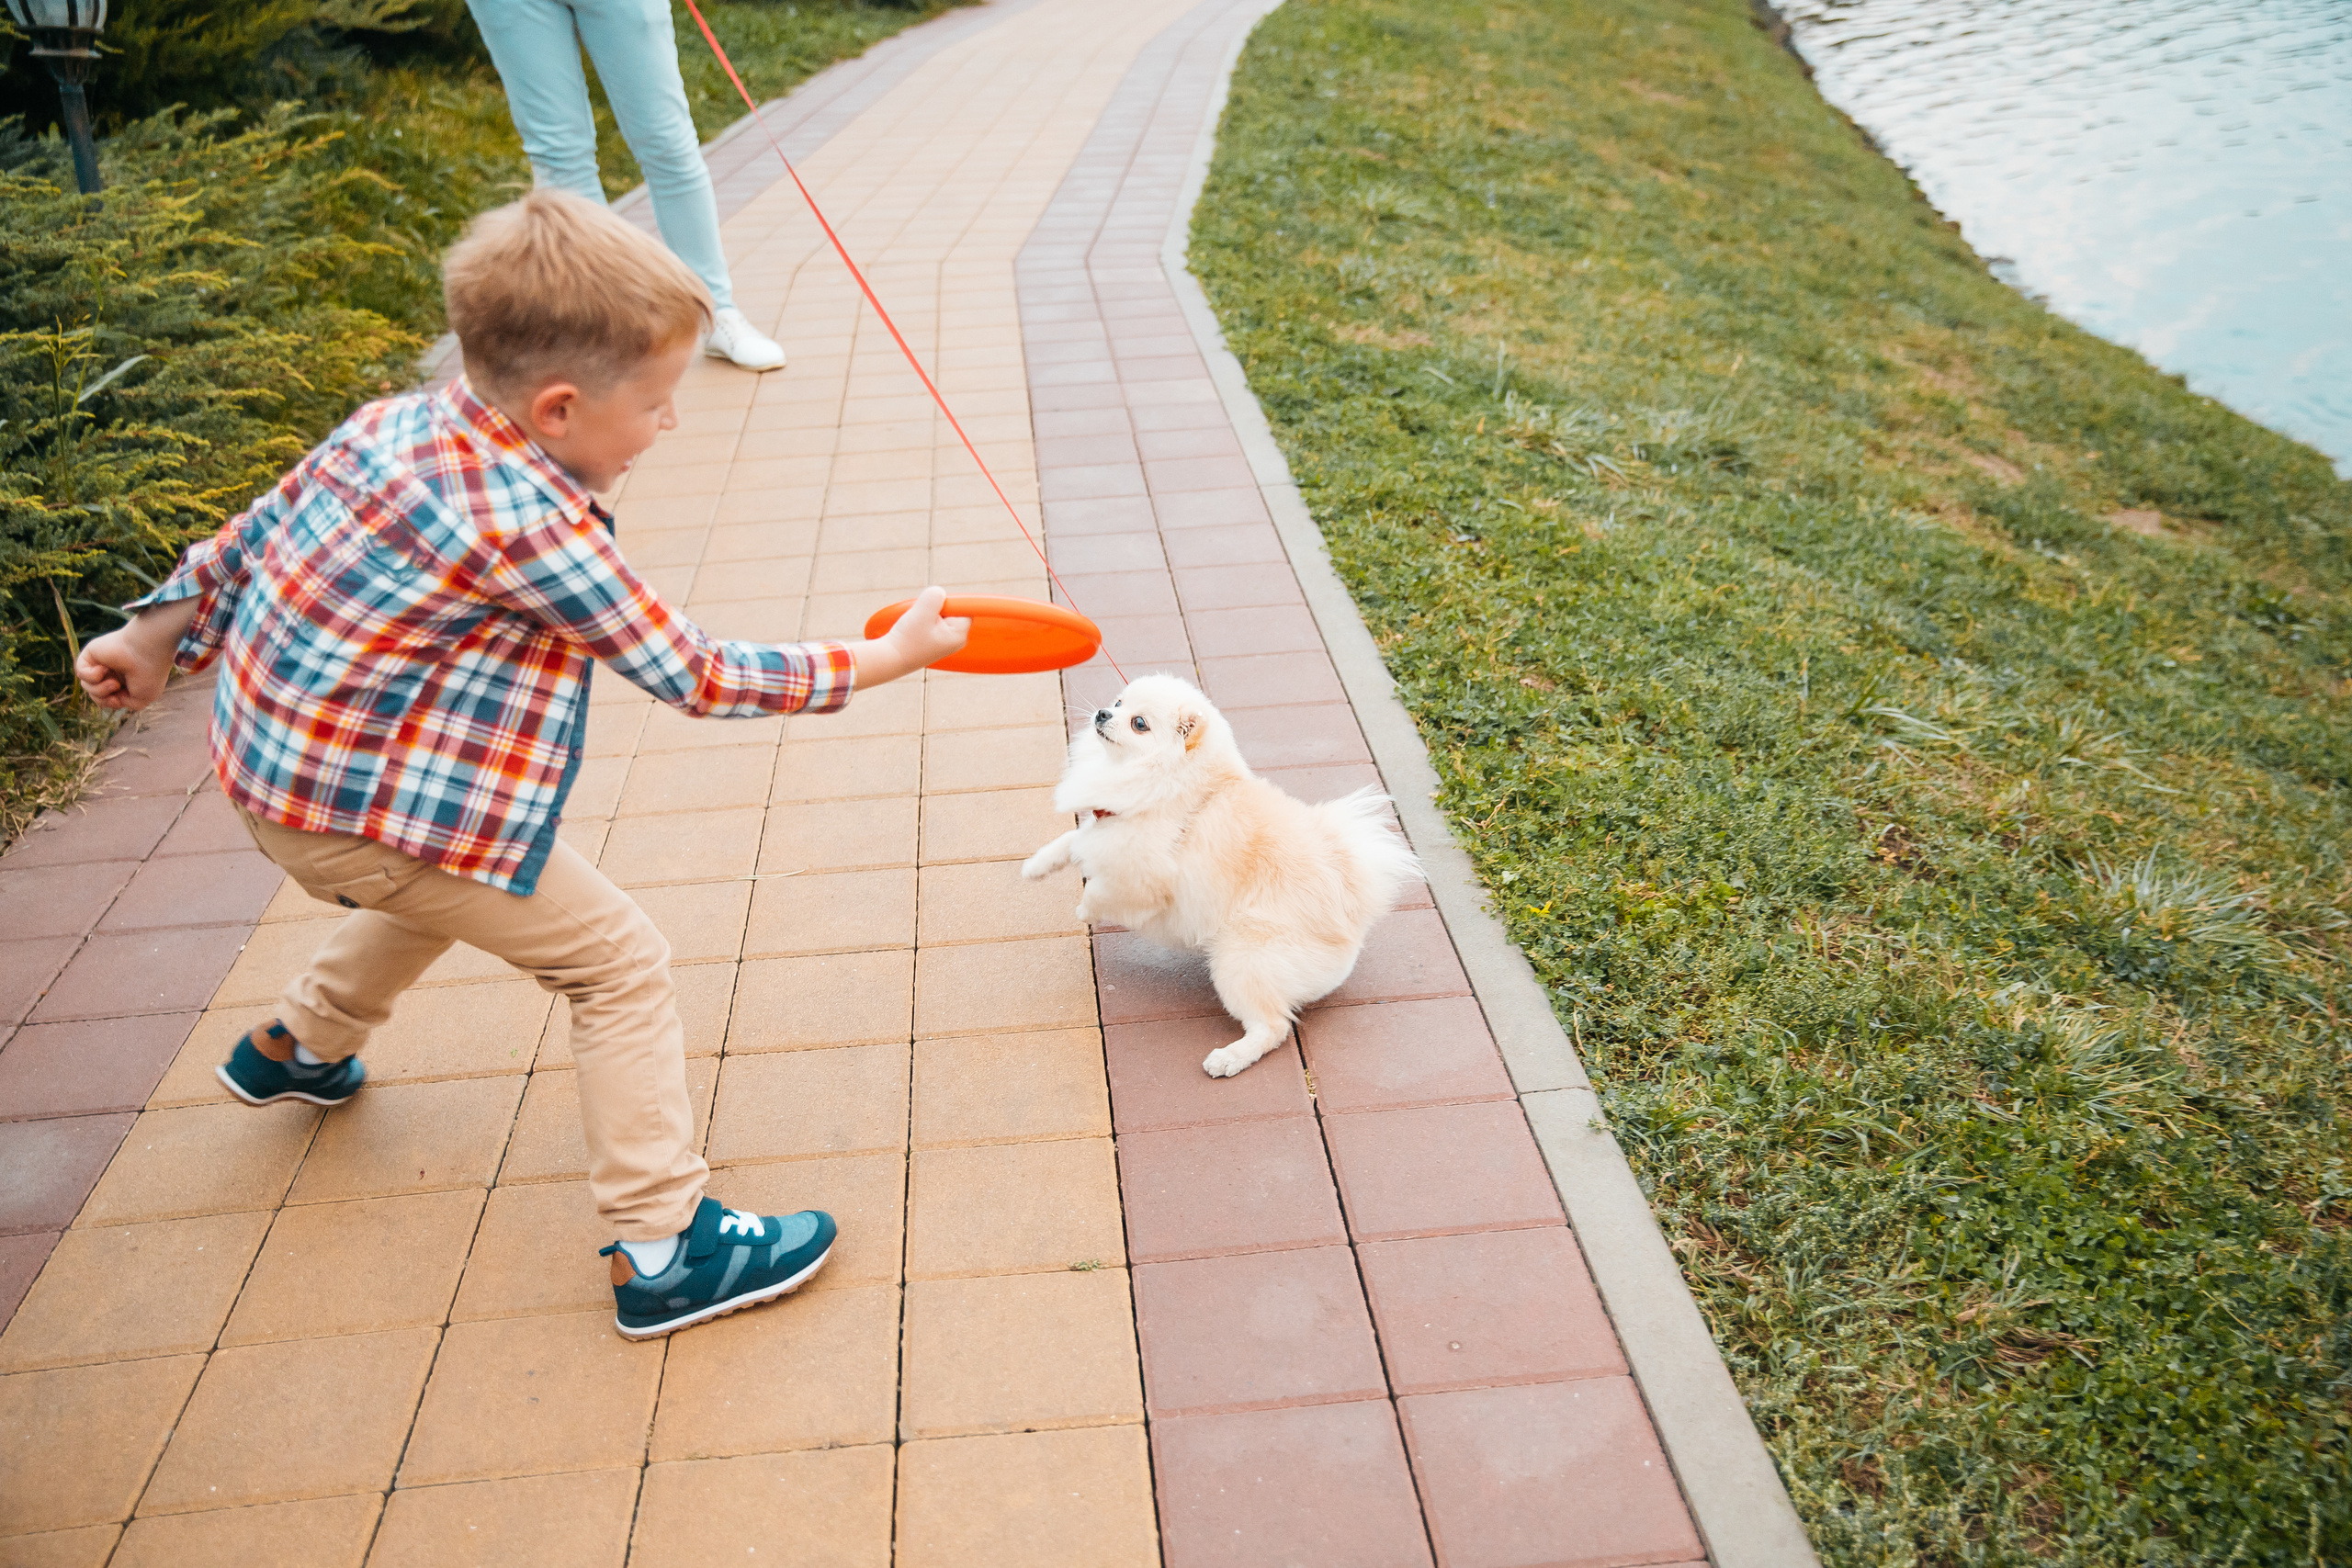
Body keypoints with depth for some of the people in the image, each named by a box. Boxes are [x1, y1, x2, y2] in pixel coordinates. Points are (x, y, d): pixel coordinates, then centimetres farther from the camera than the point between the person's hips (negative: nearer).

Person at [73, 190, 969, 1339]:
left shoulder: (397, 422, -3)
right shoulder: (532, 526, -27)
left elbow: (256, 529, 10)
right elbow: (697, 677, -20)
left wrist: (158, 637, 25)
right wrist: (881, 662, -13)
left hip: (270, 767, 9)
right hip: (363, 813, -9)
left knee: (443, 893, 37)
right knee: (620, 961, -2)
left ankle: (300, 1048, 60)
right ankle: (663, 1249, 3)